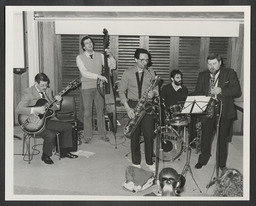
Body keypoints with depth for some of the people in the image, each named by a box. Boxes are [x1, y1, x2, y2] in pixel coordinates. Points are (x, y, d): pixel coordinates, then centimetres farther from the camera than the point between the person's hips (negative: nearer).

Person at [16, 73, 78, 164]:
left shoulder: (48, 91, 8)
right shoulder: (28, 92, -12)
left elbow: (52, 107, 12)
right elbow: (18, 109, -21)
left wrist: (57, 102, -10)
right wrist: (35, 110, -30)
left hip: (46, 120, 7)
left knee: (68, 127, -2)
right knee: (51, 135, -29)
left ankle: (64, 152, 13)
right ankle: (45, 156, 0)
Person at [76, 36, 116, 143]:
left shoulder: (100, 56, 5)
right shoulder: (80, 58, -3)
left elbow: (112, 66, 2)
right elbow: (84, 73, -16)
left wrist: (110, 56, -14)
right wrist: (98, 76, -26)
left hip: (99, 87, 2)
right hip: (86, 88, -2)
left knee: (101, 111, 8)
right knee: (87, 113, 2)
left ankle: (102, 133, 22)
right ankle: (87, 135, 15)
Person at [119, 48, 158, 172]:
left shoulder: (151, 72, 4)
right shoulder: (127, 73, -1)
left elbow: (156, 89, 8)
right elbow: (121, 91, -1)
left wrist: (153, 93, -17)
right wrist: (127, 108, -11)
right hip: (133, 105, -1)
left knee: (149, 135, 1)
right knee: (134, 136, 5)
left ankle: (149, 162, 18)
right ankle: (136, 163, 20)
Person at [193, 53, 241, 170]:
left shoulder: (230, 73, -1)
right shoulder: (202, 75, 8)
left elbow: (237, 92, -8)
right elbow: (197, 93, 7)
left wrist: (221, 90, -22)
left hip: (224, 112, -2)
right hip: (206, 110, 2)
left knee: (222, 138, 7)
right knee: (205, 137, 8)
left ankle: (222, 163, 23)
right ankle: (202, 160, 26)